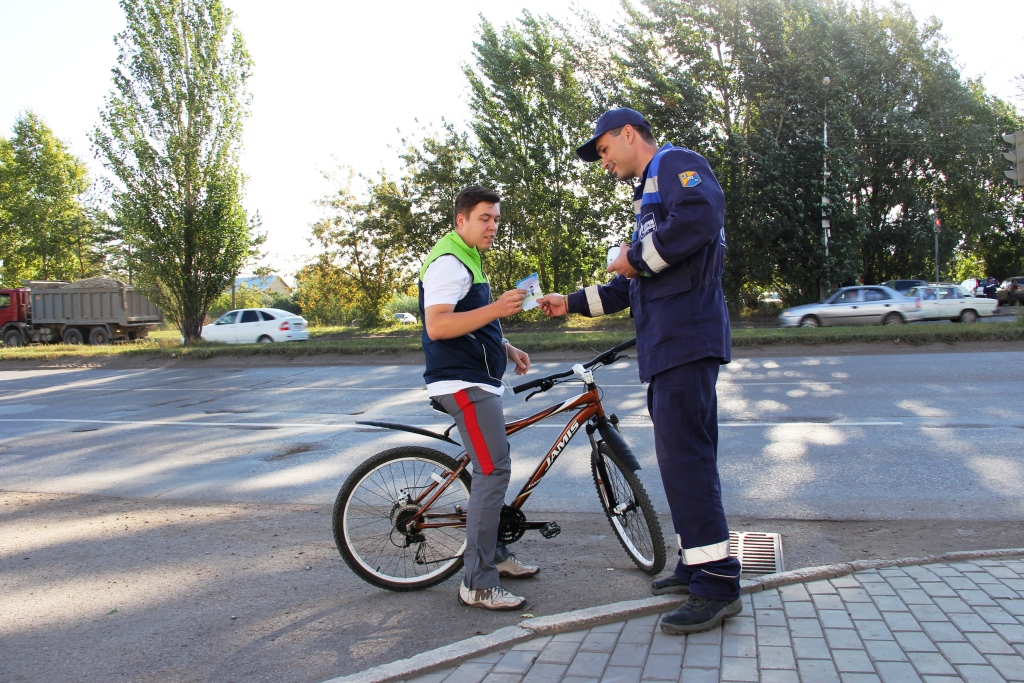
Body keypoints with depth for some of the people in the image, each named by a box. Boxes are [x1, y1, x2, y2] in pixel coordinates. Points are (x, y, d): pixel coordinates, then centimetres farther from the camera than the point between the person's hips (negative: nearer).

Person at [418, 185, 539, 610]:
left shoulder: (467, 260, 21)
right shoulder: (448, 261, -13)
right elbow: (437, 326, -26)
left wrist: (506, 348, 19)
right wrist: (496, 308, -33)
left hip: (477, 380, 11)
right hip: (464, 383, -11)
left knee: (493, 468, 17)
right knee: (493, 471, -14)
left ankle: (495, 555, 30)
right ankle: (478, 585, -9)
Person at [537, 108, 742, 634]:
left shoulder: (677, 164, -2)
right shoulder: (649, 192, 29)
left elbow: (701, 216, -26)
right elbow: (633, 287, 30)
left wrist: (639, 256, -14)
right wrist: (573, 303, 25)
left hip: (686, 338, -11)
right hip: (665, 344, 11)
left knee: (683, 453, -12)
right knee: (682, 453, 13)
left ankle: (717, 583, -6)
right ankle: (695, 564, 23)